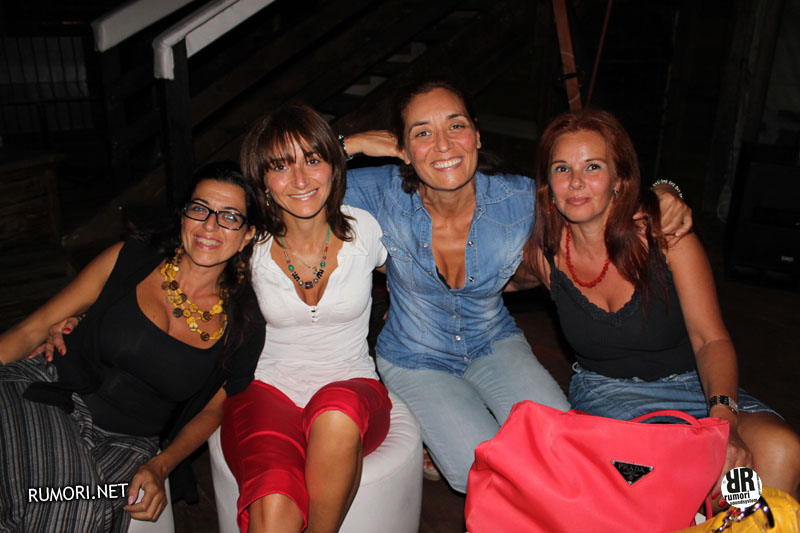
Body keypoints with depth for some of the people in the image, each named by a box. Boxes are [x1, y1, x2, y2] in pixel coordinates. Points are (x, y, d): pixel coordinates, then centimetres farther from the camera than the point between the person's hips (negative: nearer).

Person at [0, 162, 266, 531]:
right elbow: (32, 329, 2)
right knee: (55, 503, -29)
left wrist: (159, 468, -6)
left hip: (125, 442, 1)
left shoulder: (243, 330, -2)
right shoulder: (129, 259, -2)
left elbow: (212, 410, 9)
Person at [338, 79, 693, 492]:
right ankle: (433, 431, 12)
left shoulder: (520, 200, -19)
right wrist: (350, 145, -25)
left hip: (494, 344, 2)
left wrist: (662, 195, -20)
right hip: (417, 361, -2)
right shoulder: (385, 195, -21)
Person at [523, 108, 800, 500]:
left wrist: (723, 419, -34)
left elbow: (710, 339, -18)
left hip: (694, 383, 1)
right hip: (605, 391, 0)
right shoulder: (543, 254, -10)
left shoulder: (666, 233, -14)